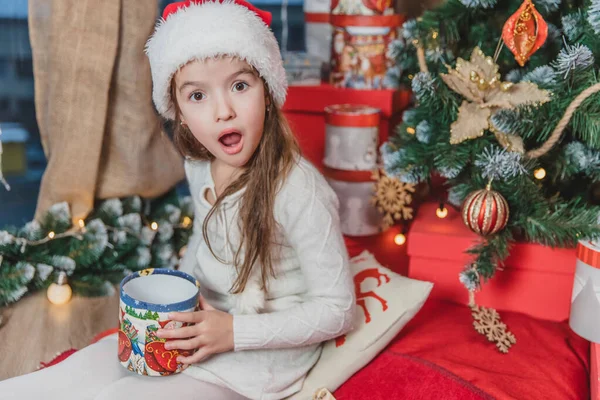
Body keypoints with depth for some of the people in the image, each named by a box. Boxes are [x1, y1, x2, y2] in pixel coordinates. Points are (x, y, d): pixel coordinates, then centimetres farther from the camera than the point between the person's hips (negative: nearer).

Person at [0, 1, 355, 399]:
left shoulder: (300, 191, -26)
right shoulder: (199, 168, -2)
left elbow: (337, 311, -19)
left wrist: (234, 332, -23)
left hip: (258, 357, -6)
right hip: (196, 328, 7)